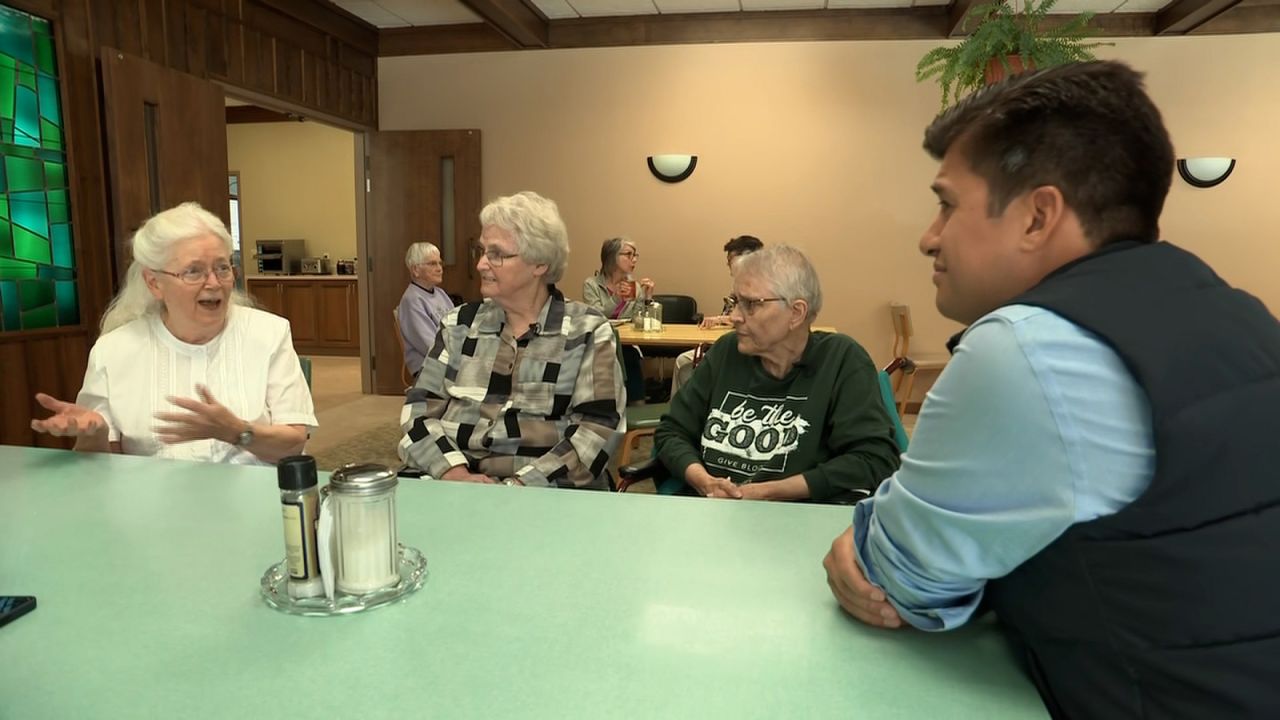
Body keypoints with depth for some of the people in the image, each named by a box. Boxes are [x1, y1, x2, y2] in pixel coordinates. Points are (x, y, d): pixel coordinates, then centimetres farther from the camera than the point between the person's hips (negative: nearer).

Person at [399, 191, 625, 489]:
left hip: (546, 492, -2)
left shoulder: (587, 331, 1)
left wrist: (520, 486, -17)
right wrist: (454, 472, -11)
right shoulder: (460, 324, 11)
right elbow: (420, 410, 7)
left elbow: (598, 428, -7)